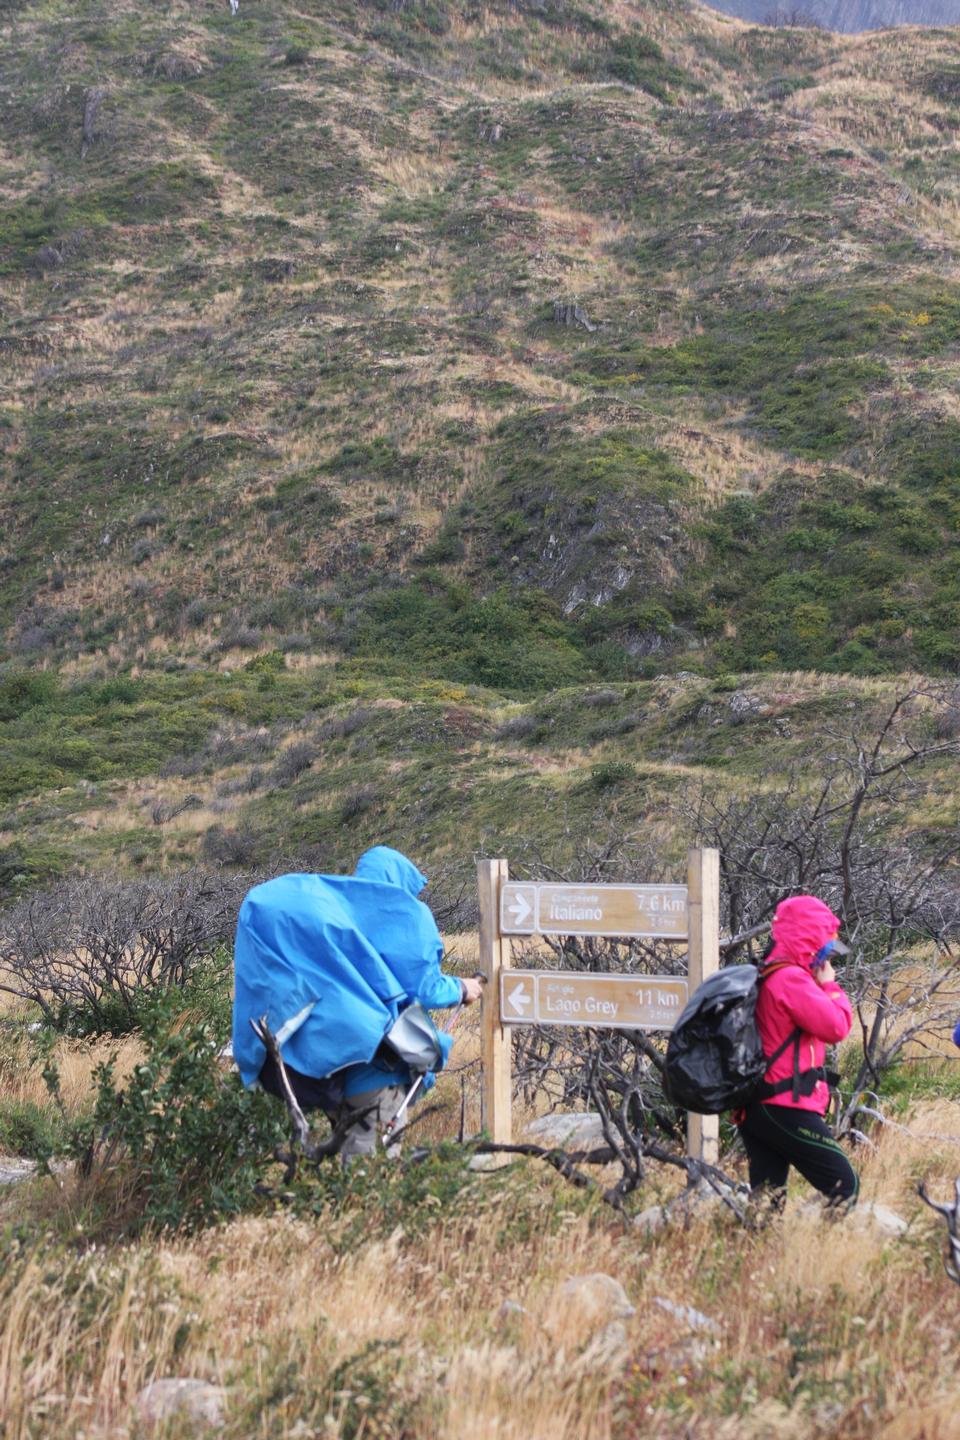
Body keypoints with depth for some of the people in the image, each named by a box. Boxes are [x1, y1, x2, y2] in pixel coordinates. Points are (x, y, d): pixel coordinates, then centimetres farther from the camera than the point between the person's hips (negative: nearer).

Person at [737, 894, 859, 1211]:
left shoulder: (767, 977, 17)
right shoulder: (793, 979, -14)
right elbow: (836, 1027, -16)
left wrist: (821, 986, 13)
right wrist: (829, 986, -3)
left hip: (756, 1109, 10)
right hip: (787, 1109, -10)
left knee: (767, 1197, 6)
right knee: (844, 1185, -5)